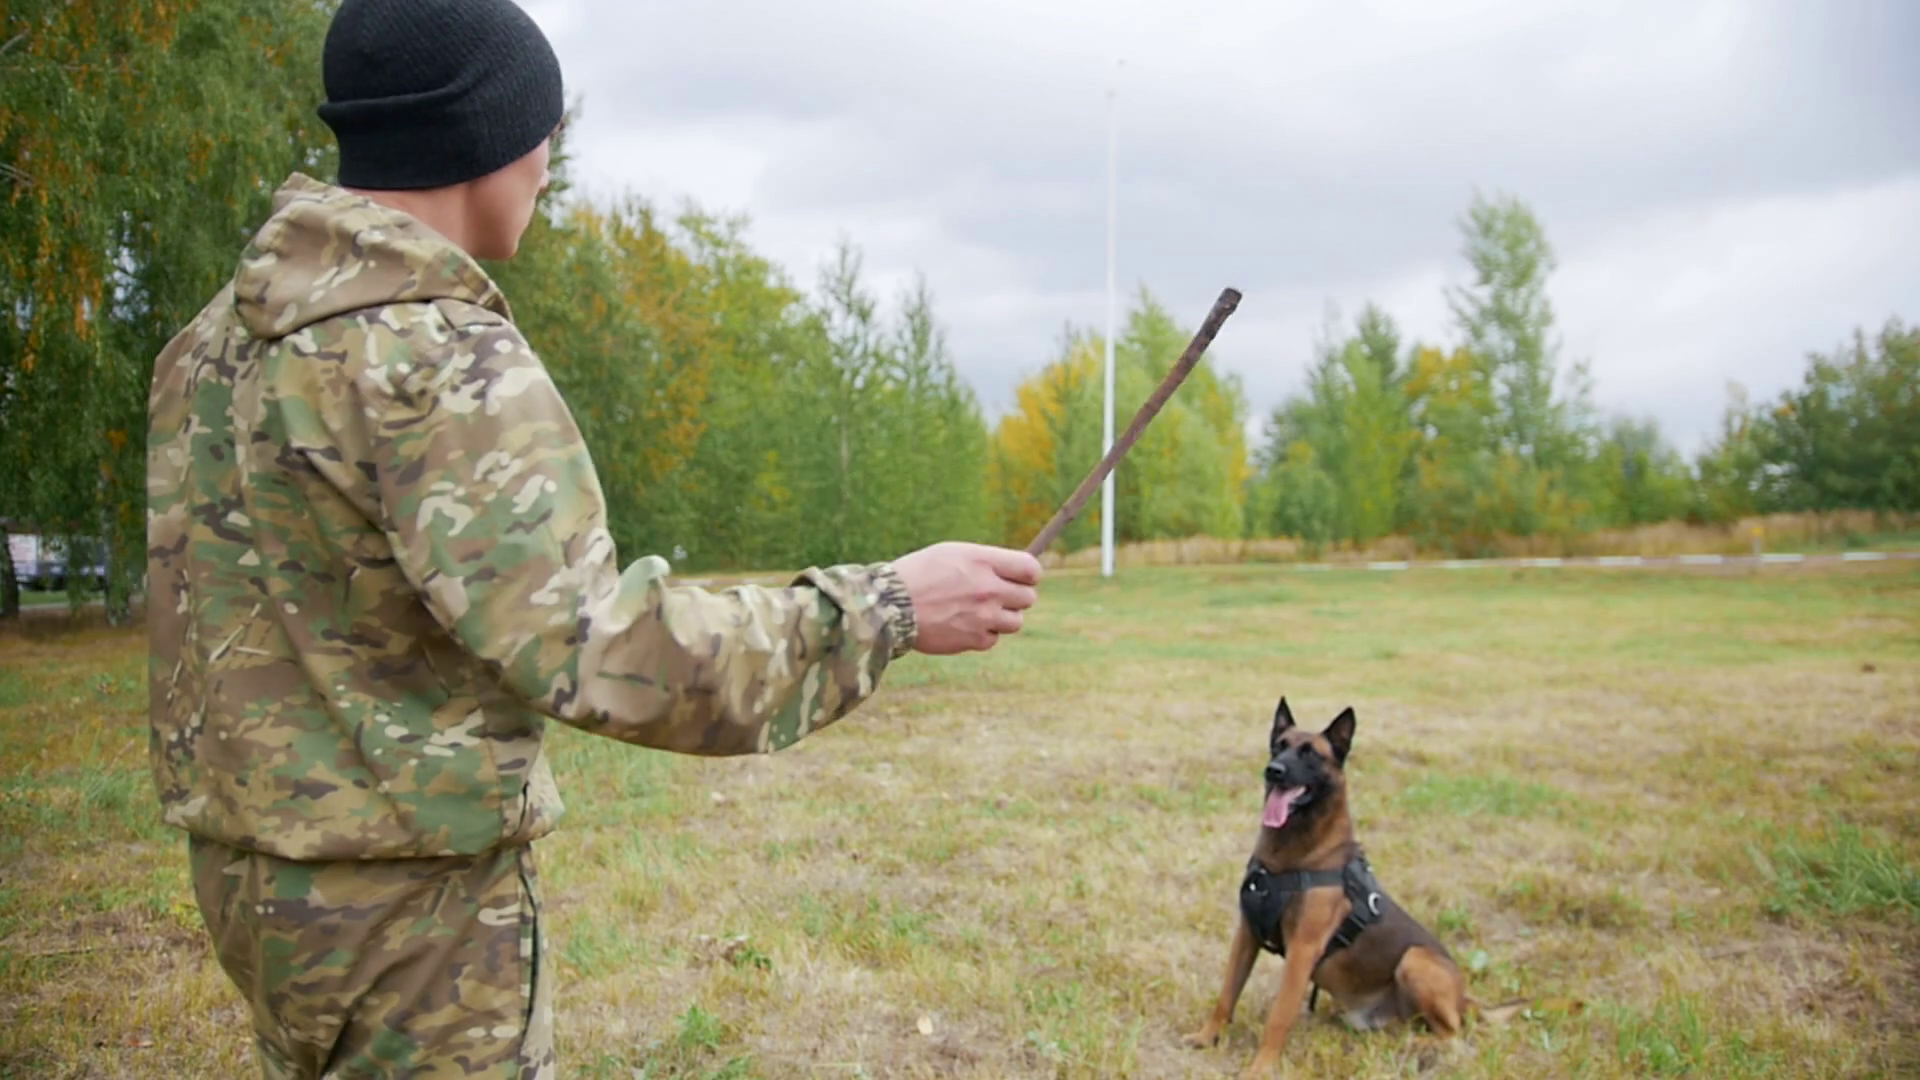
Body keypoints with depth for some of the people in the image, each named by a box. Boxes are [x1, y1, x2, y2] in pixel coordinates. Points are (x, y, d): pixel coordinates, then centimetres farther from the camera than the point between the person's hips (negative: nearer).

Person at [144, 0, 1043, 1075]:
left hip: (258, 864, 9)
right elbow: (590, 651, -31)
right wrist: (884, 610, -24)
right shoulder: (433, 358, -23)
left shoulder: (216, 338, 6)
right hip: (408, 902, -9)